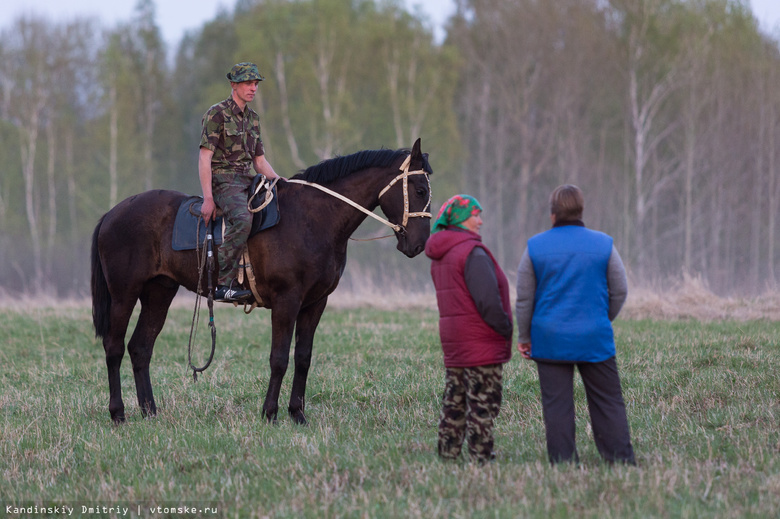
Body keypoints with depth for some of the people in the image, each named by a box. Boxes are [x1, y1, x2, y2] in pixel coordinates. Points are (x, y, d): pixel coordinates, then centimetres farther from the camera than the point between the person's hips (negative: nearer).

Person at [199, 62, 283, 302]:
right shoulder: (217, 113, -6)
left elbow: (259, 161, 22)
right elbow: (204, 157, -12)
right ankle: (223, 284, -37)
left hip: (247, 182, 8)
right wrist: (208, 199, -20)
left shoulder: (252, 118, 18)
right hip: (223, 181, -8)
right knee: (242, 219, -36)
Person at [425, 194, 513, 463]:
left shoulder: (440, 256, 13)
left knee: (454, 403, 13)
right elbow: (488, 300, -23)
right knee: (483, 405, -3)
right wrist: (506, 329, -9)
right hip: (481, 344, -9)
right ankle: (481, 457, -2)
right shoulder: (473, 252, -16)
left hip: (453, 341, 9)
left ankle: (447, 454, 16)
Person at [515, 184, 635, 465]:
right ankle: (621, 460, 4)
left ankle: (563, 462, 2)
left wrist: (524, 336, 14)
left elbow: (524, 298, 3)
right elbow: (620, 291, 7)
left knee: (557, 404, 3)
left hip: (550, 339, 0)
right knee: (608, 401, 6)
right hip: (595, 337, 0)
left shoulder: (535, 246, 0)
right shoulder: (603, 244, 1)